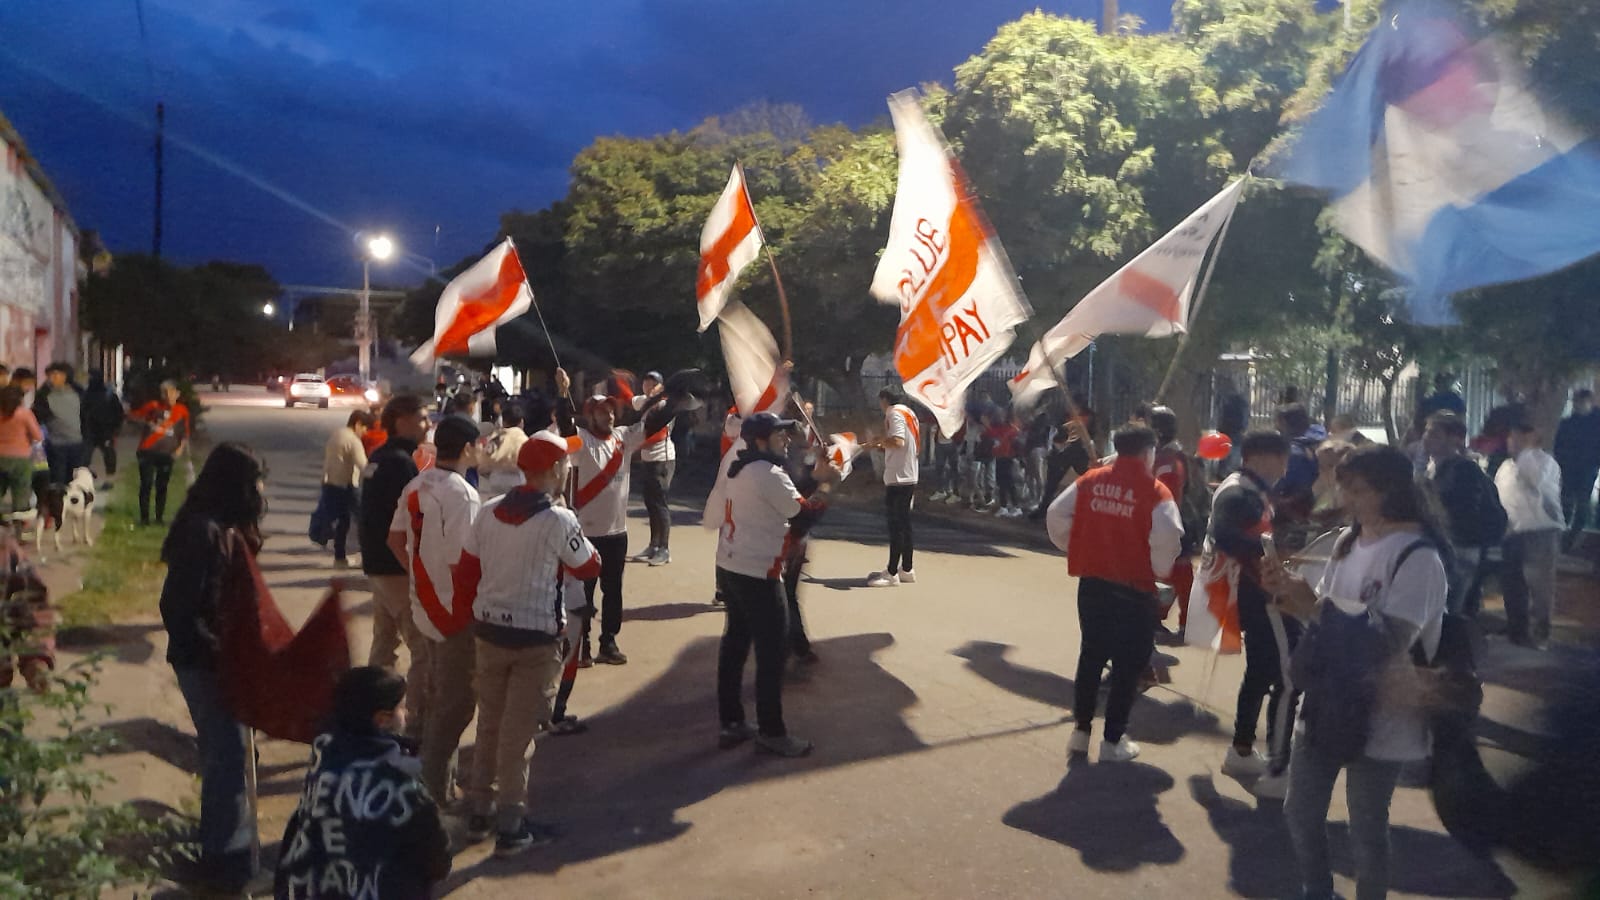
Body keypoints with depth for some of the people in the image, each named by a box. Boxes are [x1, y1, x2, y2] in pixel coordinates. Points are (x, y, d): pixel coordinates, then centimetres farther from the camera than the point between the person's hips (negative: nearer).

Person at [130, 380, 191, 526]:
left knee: (162, 486, 8)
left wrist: (181, 448, -2)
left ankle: (160, 517, 19)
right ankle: (144, 517, 6)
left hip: (167, 453, 1)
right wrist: (147, 422, -10)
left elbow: (185, 433, 9)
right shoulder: (154, 406, -3)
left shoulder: (182, 411, 2)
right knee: (146, 484, -2)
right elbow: (133, 415, 5)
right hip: (148, 451, -1)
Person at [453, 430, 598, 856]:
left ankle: (478, 813, 31)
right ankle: (511, 828, 14)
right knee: (518, 733, 4)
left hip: (489, 632, 6)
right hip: (535, 639, -6)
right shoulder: (558, 520, -18)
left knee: (489, 723, 19)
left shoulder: (489, 512, 0)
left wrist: (474, 617, 17)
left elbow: (465, 572, 5)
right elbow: (589, 567, -4)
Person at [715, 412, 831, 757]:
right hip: (757, 574, -10)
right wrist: (823, 483, -3)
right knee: (772, 651, 0)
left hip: (729, 568, 10)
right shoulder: (769, 474, -17)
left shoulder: (739, 469, 11)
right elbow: (804, 514, -16)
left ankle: (731, 724, 23)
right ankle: (771, 732, 8)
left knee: (735, 644, 15)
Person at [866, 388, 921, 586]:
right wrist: (883, 446, 17)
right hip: (909, 476, 9)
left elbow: (898, 441, -26)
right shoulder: (909, 413, 16)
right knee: (904, 523, 14)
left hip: (897, 477, -9)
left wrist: (877, 441, -11)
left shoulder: (894, 413, -11)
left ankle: (892, 573, -4)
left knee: (896, 525, -7)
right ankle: (906, 570, 19)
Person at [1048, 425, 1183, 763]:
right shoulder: (1155, 491, -10)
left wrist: (1075, 550, 12)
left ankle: (1081, 731, 25)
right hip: (1134, 588, -4)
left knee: (1091, 655, 18)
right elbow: (1168, 538, -22)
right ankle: (1112, 741, 14)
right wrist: (1159, 570, -4)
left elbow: (1056, 515, 0)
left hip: (1091, 582, 4)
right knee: (1128, 664, 9)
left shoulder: (1091, 481, 2)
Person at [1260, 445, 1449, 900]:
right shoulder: (1347, 541, 6)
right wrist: (1291, 594, -8)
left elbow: (1389, 640, -25)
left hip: (1380, 718, -7)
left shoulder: (1417, 557, -18)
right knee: (1300, 812, 17)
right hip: (1326, 701, 7)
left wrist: (1314, 605, -25)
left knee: (1366, 830, 8)